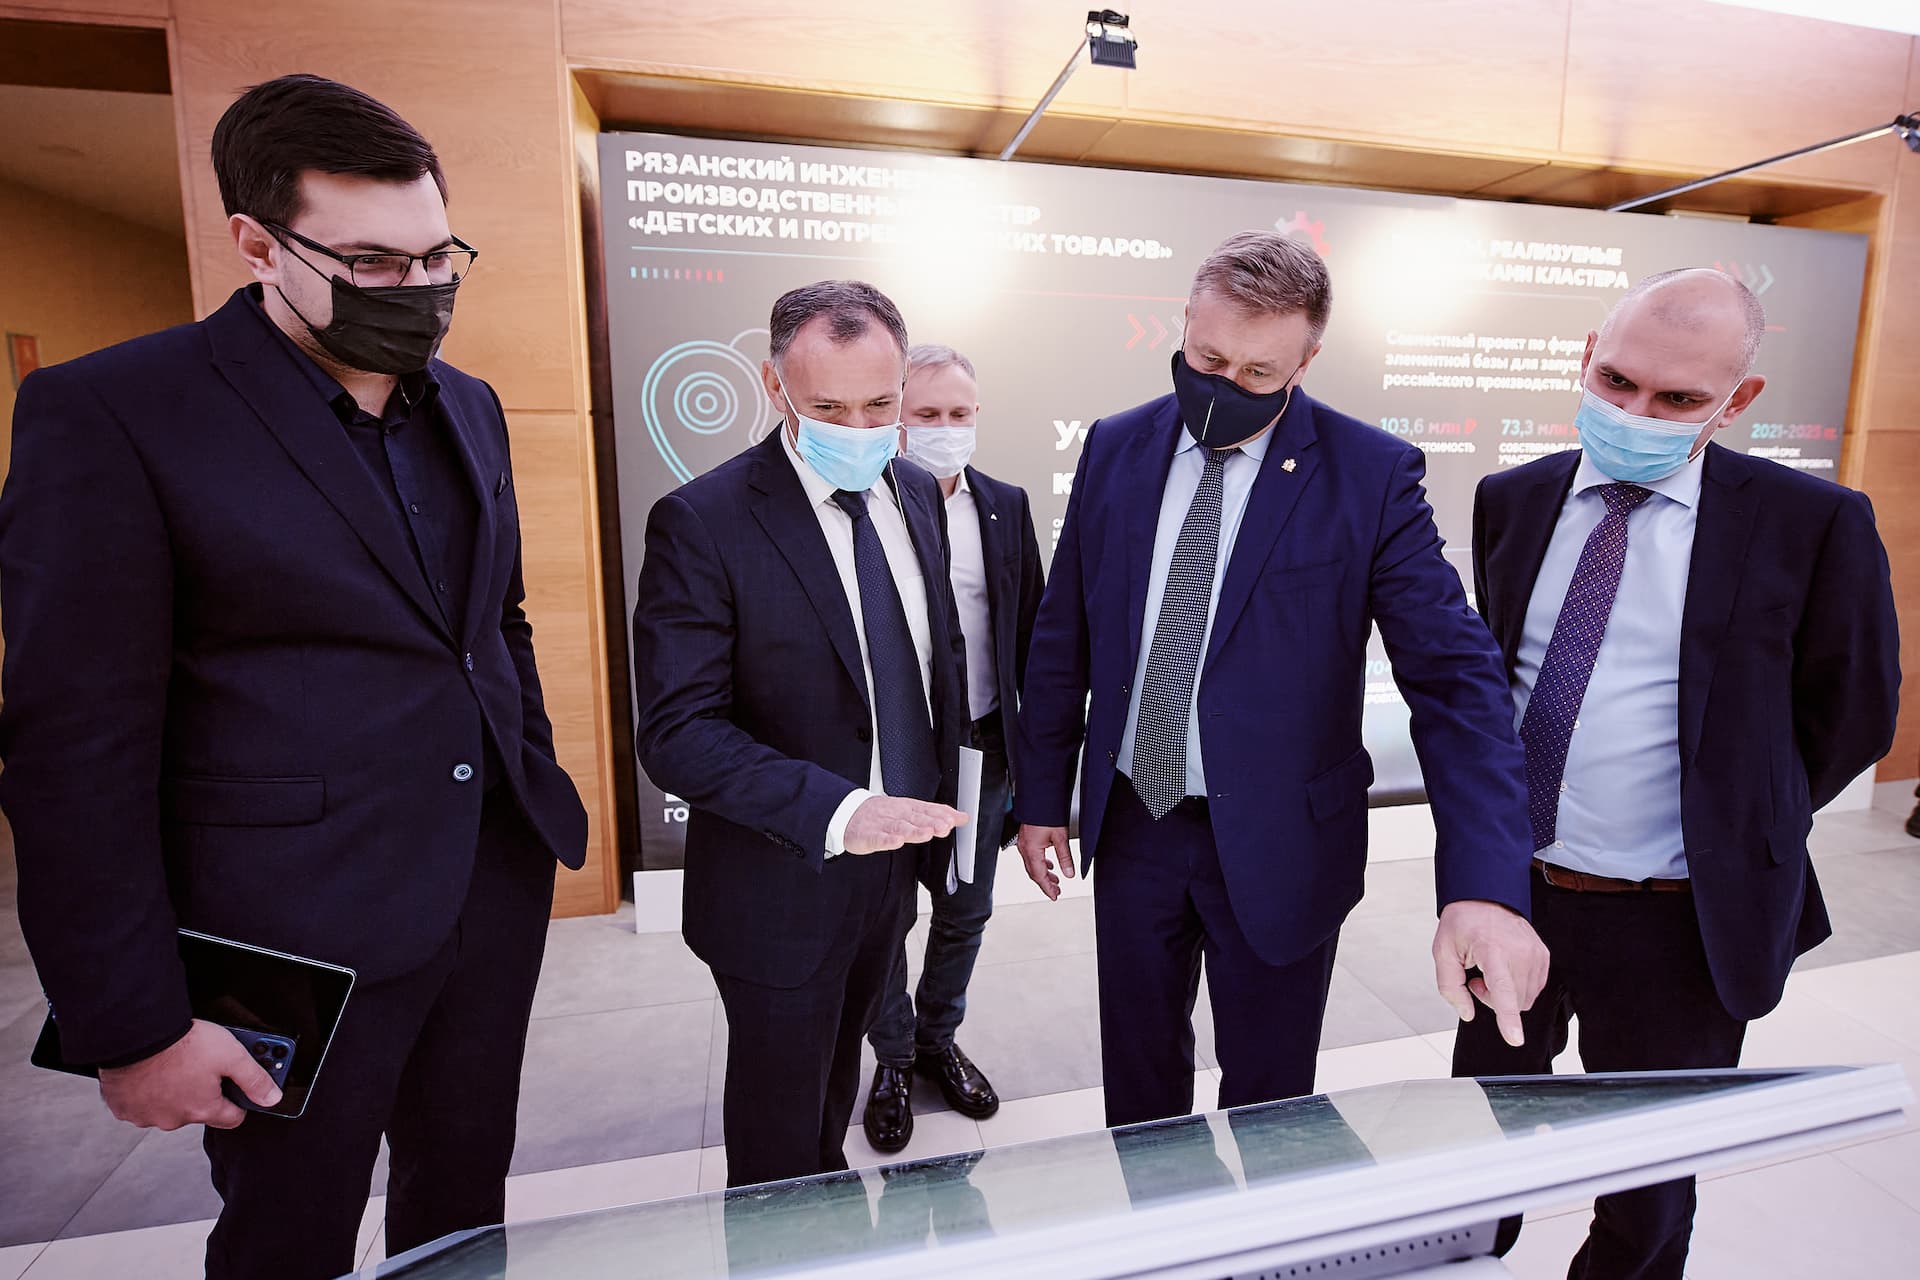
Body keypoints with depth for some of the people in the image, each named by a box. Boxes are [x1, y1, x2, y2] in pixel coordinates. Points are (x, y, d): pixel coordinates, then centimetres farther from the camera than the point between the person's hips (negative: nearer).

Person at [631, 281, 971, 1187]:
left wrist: (936, 807, 9)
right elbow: (677, 731, -24)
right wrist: (836, 811, -36)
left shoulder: (917, 496, 1)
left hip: (894, 864, 6)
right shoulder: (702, 520, -20)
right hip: (782, 885, -6)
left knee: (837, 1075, 29)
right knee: (777, 1134, 16)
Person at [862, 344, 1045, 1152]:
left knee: (966, 910, 19)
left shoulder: (1007, 507, 3)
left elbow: (1032, 629, 5)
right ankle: (893, 1058, 38)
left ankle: (939, 1040, 43)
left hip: (982, 749, 4)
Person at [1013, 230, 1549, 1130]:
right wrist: (1041, 795, 5)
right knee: (1137, 1073, 23)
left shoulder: (1371, 474, -12)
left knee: (1268, 1097, 19)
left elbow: (1453, 675, -16)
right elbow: (1063, 635, 3)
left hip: (1276, 846, -2)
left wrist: (1486, 885, -29)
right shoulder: (1117, 447, -2)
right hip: (1131, 821, 3)